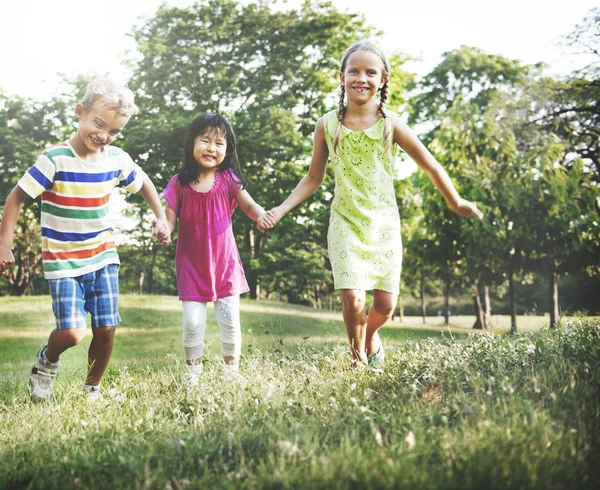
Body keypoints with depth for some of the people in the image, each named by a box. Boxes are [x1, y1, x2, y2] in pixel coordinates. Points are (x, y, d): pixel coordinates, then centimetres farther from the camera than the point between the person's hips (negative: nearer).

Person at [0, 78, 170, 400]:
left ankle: (92, 387, 26)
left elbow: (142, 182, 19)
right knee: (72, 333, -15)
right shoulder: (55, 160, -17)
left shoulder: (117, 160, -2)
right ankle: (47, 360, 20)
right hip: (63, 262, -4)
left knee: (106, 330, 1)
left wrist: (160, 216, 11)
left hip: (103, 258, 4)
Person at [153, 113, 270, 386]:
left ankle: (231, 371, 19)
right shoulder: (179, 184, -3)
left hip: (224, 263, 1)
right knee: (192, 323, 0)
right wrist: (163, 231, -26)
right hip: (191, 264, 0)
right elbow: (169, 218, -2)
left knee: (230, 320, 4)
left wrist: (262, 215, -27)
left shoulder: (228, 179, -2)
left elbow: (249, 205, -4)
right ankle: (193, 373, 17)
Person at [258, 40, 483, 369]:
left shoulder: (390, 124, -6)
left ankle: (370, 336, 38)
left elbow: (430, 166, 3)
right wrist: (280, 210, 1)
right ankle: (358, 358, 16)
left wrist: (455, 203, 11)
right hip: (346, 222, -1)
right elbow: (314, 178, 7)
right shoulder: (328, 126, -4)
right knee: (353, 298, -14)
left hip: (384, 224, 1)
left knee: (385, 304, 2)